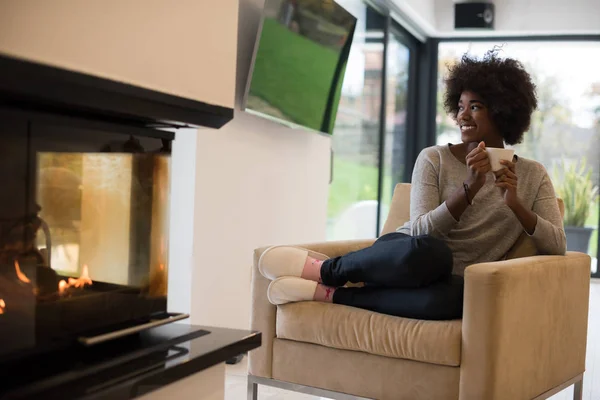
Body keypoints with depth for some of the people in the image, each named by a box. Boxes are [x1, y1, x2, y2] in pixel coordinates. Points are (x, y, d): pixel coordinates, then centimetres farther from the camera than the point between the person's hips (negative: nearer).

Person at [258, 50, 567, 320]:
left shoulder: (533, 176, 8)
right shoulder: (434, 159, 1)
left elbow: (557, 246, -2)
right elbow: (421, 232, -10)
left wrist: (515, 203, -18)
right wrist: (470, 187, -22)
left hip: (454, 283, 2)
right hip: (407, 257, -1)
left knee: (455, 297, -40)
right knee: (428, 251, -41)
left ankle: (330, 293, -20)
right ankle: (327, 269, -16)